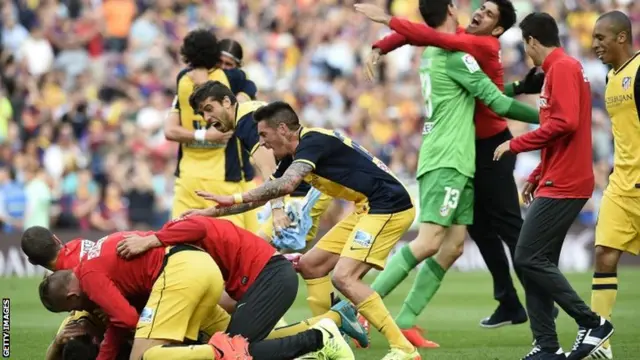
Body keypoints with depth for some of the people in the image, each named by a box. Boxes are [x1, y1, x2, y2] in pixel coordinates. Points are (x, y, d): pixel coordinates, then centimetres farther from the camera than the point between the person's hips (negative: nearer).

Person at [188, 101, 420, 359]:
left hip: (389, 206, -10)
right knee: (309, 266, 11)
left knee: (343, 277, -20)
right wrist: (214, 212, 19)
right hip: (368, 209, 10)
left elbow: (286, 185, -32)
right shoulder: (296, 155, 13)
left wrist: (234, 199, -26)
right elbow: (265, 195, 22)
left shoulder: (313, 141, -16)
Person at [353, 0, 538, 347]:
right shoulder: (454, 54, -11)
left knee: (453, 247, 5)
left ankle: (405, 322, 3)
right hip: (446, 162, -9)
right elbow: (497, 102, -10)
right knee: (428, 243, -15)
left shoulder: (431, 54, 14)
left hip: (458, 165, 9)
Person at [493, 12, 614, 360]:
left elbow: (564, 123, -23)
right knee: (537, 262, 7)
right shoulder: (559, 69, 21)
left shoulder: (563, 68, -10)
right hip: (556, 183, 10)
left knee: (529, 259, -12)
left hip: (562, 186, -10)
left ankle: (592, 323, -7)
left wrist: (516, 144, -14)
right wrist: (536, 178, 23)